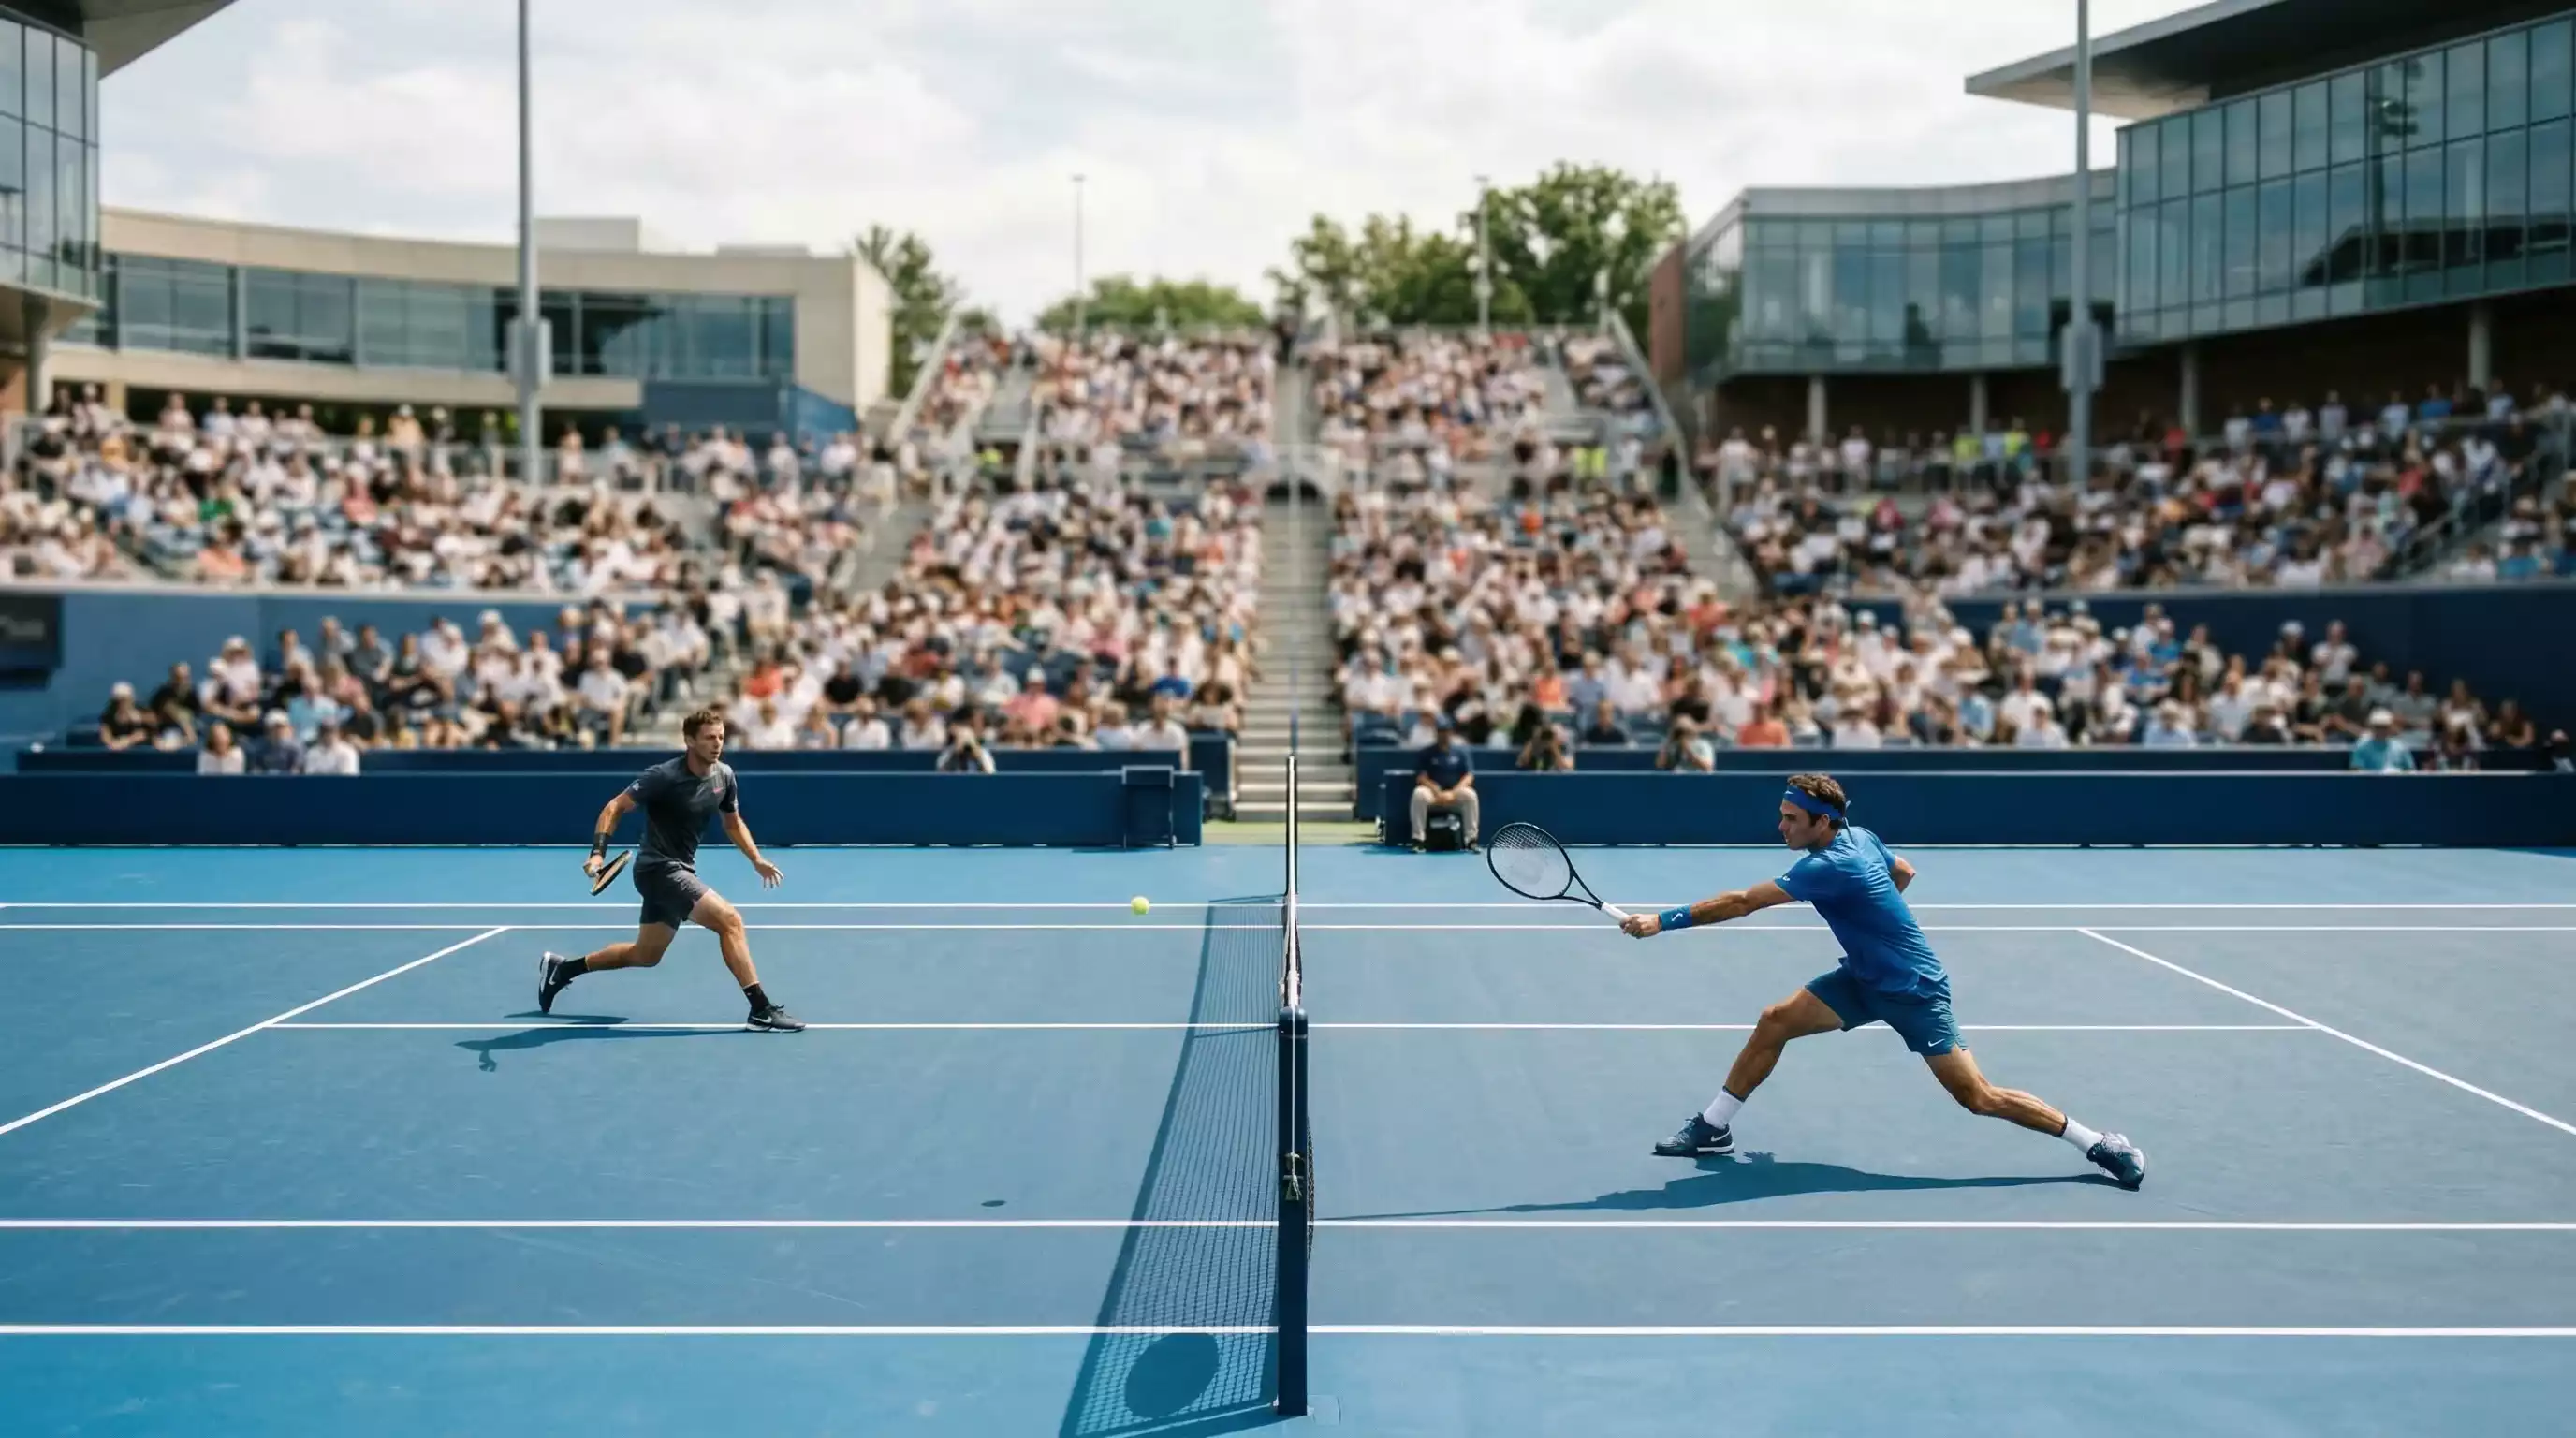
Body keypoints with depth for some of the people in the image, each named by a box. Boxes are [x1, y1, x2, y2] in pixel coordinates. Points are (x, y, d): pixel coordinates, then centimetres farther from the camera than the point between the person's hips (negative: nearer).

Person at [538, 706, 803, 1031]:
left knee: (645, 955, 20)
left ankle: (561, 968, 35)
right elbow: (615, 807, -14)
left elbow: (733, 823, 18)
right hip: (658, 869, -9)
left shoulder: (724, 776, 2)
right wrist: (598, 852, -25)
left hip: (680, 870, 9)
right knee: (730, 919, -20)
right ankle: (762, 1010, -18)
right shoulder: (664, 776, -19)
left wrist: (757, 860, 8)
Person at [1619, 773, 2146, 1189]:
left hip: (1914, 990, -9)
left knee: (1978, 1097, -5)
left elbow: (1740, 903, -32)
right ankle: (1713, 1128, 7)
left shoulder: (1829, 866, -29)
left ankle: (2098, 1143, 9)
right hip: (1866, 977, 9)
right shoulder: (1859, 836, -3)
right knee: (1775, 1021, -2)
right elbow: (1905, 872, 18)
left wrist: (1663, 920, -31)